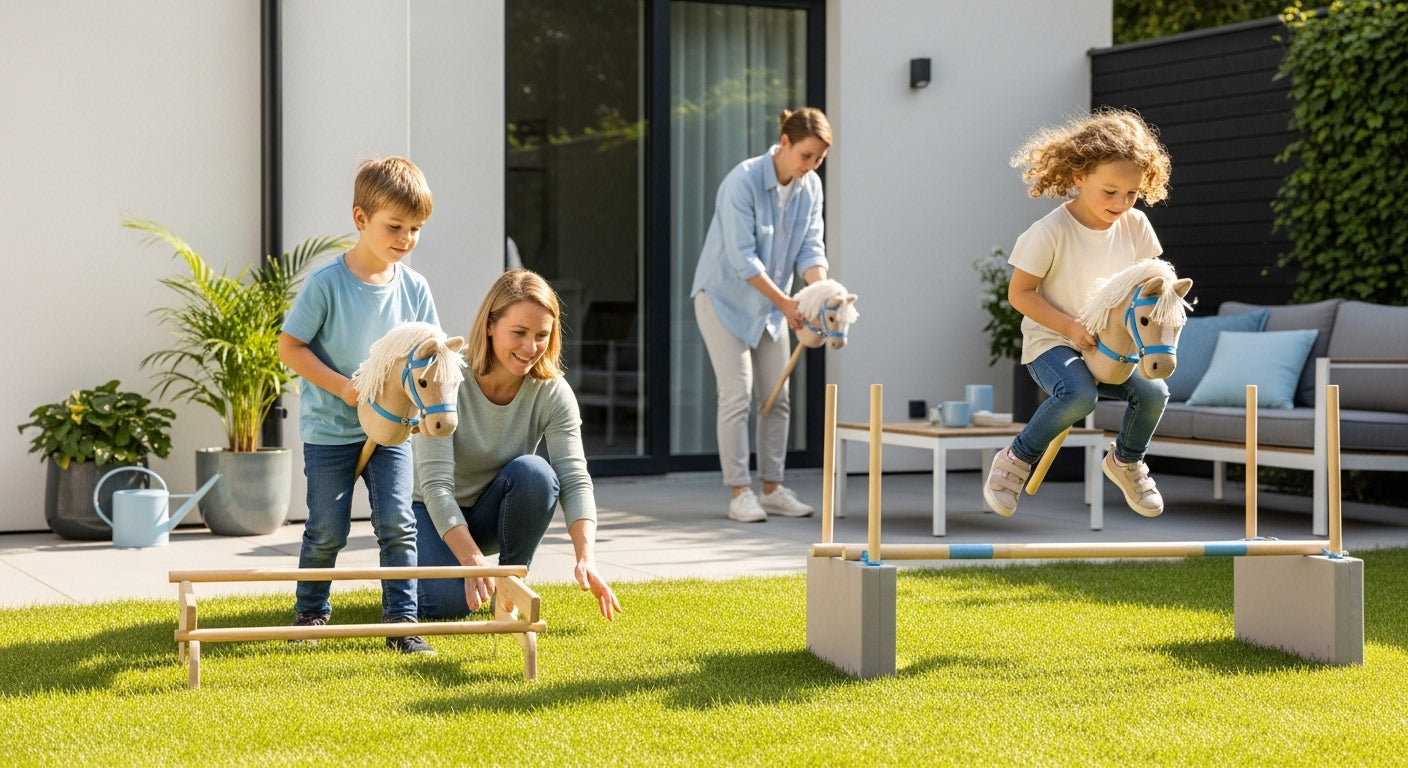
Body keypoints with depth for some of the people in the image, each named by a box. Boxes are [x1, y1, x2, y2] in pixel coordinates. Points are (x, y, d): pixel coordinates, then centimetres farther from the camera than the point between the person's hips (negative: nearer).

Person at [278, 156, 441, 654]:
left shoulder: (413, 288, -1)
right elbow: (289, 346, -10)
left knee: (397, 524, -5)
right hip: (330, 429, -3)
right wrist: (344, 388, -18)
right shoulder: (327, 283, -13)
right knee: (327, 530, 5)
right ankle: (310, 611, 27)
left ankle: (402, 622, 3)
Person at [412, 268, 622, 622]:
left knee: (534, 471, -30)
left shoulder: (552, 393, -16)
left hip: (491, 513, 2)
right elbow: (436, 484, -31)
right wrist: (473, 561, -44)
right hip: (433, 512, -2)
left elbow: (575, 479, -23)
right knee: (452, 602, -28)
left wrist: (586, 559, -41)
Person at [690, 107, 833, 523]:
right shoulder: (743, 181, -23)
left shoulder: (810, 188, -3)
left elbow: (810, 248, -5)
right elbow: (742, 257, -25)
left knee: (776, 397, 6)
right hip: (724, 297, -6)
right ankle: (740, 492, -5)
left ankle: (773, 488, 14)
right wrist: (786, 302, -28)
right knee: (737, 394, -9)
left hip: (770, 302, 7)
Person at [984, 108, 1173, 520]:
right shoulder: (1051, 231, -18)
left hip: (1111, 343, 5)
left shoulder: (1135, 226, -2)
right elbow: (1019, 293, -14)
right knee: (1079, 394, -35)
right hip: (1051, 342, -5)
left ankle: (1126, 461, 14)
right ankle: (1016, 459, -10)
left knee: (1154, 391, -19)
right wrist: (1071, 328, -22)